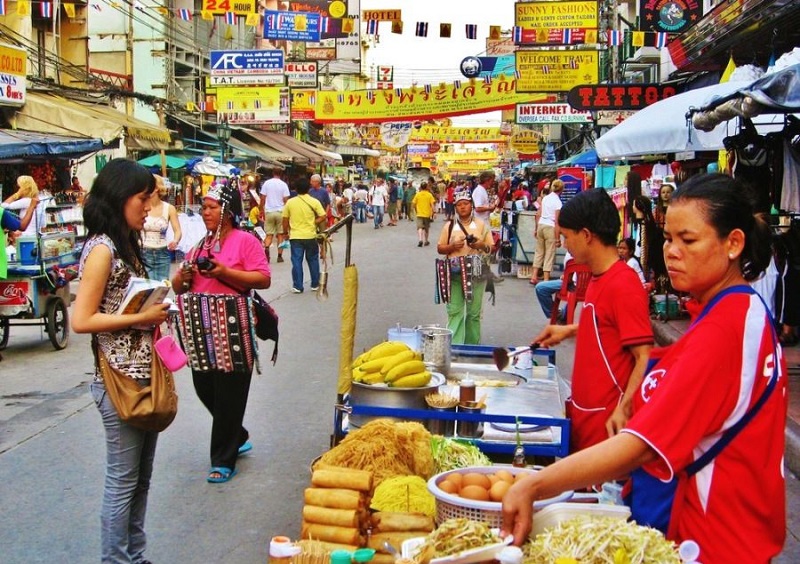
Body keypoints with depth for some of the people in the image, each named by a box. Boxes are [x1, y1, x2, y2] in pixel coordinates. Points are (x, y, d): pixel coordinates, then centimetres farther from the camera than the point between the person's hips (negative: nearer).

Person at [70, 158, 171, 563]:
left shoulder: (126, 244, 12)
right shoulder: (102, 249, -15)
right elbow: (81, 320, -19)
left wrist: (154, 310, 0)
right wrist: (142, 317, -19)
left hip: (143, 375, 9)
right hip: (120, 381, -9)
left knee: (140, 478, 16)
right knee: (122, 481, 2)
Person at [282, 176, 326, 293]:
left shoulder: (290, 202, -3)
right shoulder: (314, 202, -6)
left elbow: (285, 220, 2)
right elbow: (322, 217, -9)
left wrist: (286, 232, 15)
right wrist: (313, 223, 4)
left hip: (295, 236, 0)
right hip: (310, 236, 0)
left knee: (297, 261, 4)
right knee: (313, 260, 13)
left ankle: (297, 286, 4)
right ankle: (315, 285, 20)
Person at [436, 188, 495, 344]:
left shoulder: (481, 225, 7)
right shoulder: (449, 225, 7)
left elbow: (491, 248, 8)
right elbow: (440, 249, 9)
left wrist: (481, 245, -13)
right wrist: (452, 246, -10)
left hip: (477, 273, 0)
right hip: (455, 273, 0)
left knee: (474, 313, 5)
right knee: (455, 311, -6)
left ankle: (473, 346, 15)